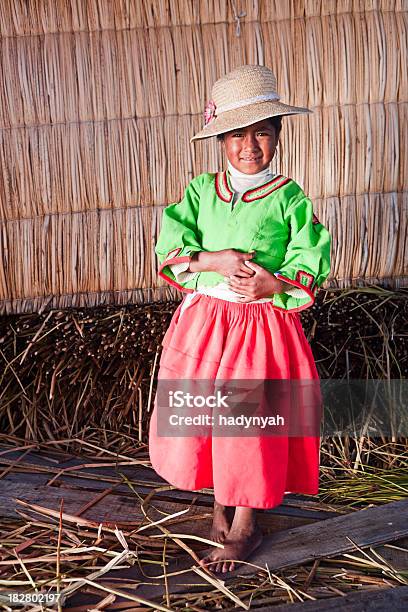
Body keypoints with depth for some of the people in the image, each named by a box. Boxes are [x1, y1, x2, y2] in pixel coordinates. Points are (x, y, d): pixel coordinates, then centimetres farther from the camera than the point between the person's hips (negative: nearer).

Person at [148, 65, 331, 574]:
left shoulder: (289, 197, -4)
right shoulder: (200, 191, 4)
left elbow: (312, 263, -6)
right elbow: (170, 248, -4)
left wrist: (276, 284, -25)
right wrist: (214, 260, -20)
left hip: (263, 323, -3)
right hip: (204, 319, 3)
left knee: (250, 423, 1)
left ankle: (245, 527, 26)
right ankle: (219, 507, 35)